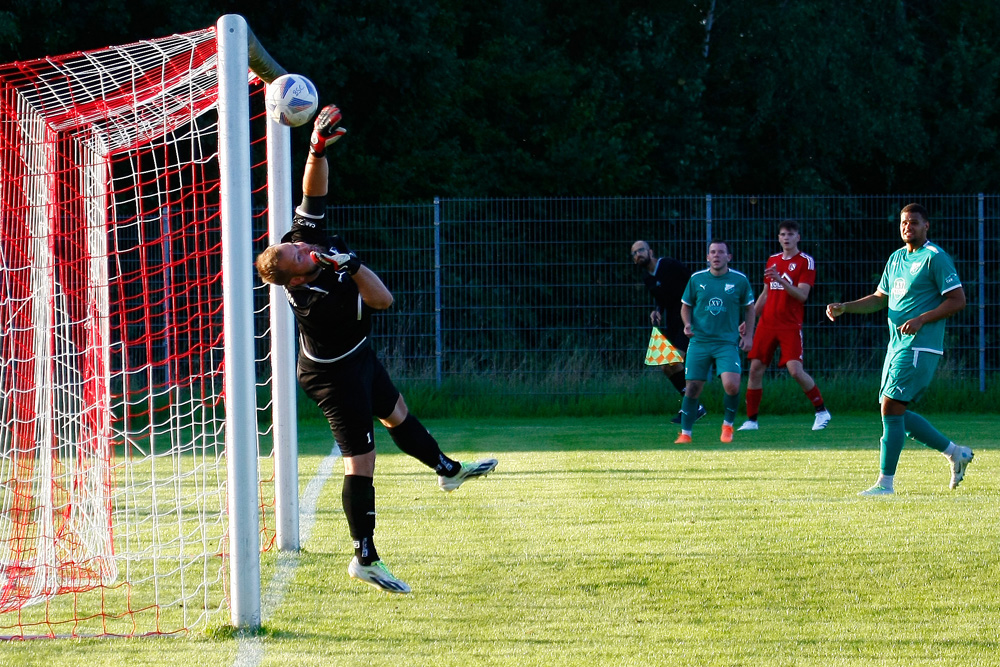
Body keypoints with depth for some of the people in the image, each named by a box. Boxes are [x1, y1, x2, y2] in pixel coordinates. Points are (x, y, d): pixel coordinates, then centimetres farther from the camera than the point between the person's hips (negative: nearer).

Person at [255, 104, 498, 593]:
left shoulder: (303, 237, -20)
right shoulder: (315, 299, -38)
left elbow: (314, 191, -16)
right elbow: (382, 300, -31)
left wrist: (319, 147, -31)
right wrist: (350, 264, -41)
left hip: (358, 357, 10)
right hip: (336, 375, -10)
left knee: (395, 411, 31)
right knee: (360, 461, -8)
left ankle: (448, 471, 56)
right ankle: (365, 559, -4)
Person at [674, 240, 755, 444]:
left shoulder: (740, 280, 1)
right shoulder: (696, 279, 3)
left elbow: (749, 307, 12)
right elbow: (685, 306, 15)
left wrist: (748, 335, 5)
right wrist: (687, 324, -4)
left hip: (728, 342, -1)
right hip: (699, 341, 1)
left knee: (731, 385, -18)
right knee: (693, 387, -2)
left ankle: (728, 425, 7)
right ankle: (685, 433, 11)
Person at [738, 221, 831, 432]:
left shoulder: (806, 262, -4)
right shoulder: (772, 260, 14)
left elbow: (802, 295, -14)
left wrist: (781, 280, -27)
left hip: (790, 325, -5)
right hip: (767, 324, 6)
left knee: (795, 370, -16)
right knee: (755, 369, 0)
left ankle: (821, 412, 0)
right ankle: (751, 420, 8)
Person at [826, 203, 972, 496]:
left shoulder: (935, 257, -8)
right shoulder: (896, 258, 17)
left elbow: (958, 299, -11)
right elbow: (879, 298, 25)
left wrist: (921, 320, -20)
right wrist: (844, 307, 10)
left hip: (919, 347, -9)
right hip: (896, 345, 9)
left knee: (891, 408, -13)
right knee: (895, 413, 8)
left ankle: (886, 483, -8)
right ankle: (955, 453, 20)